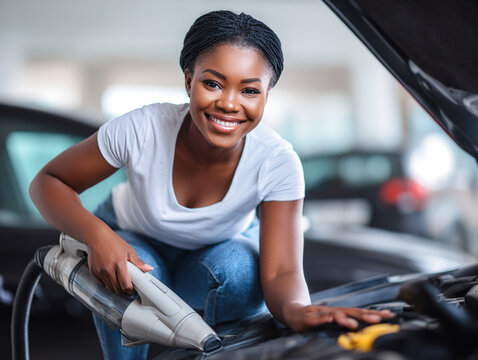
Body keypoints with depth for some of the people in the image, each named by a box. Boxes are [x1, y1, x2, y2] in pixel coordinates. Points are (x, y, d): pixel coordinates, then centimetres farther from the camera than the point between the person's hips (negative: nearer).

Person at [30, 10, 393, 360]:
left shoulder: (277, 163, -31)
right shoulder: (141, 129, -33)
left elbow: (280, 271, -36)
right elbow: (48, 182, -20)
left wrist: (295, 308, -61)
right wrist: (96, 234, -41)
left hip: (223, 251, 1)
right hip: (131, 245, 0)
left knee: (237, 269, -33)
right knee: (134, 281, -33)